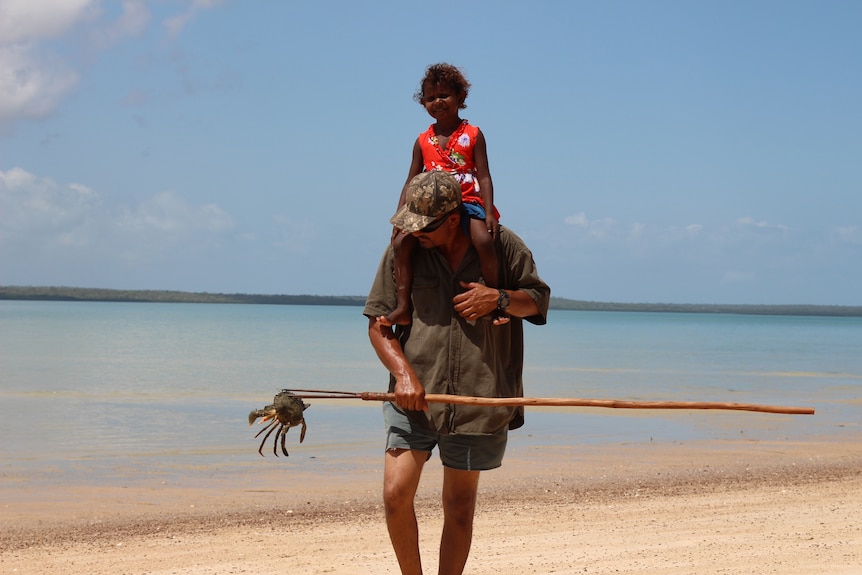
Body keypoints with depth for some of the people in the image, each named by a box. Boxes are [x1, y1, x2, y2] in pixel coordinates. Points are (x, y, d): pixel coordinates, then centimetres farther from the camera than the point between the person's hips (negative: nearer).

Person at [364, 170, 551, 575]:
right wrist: (403, 372, -12)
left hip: (477, 399, 0)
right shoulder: (402, 250, 2)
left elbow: (539, 299, 11)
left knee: (459, 506, 6)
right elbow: (378, 323, 4)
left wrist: (500, 298, -11)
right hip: (414, 397, 0)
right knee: (396, 494, -11)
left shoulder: (501, 245, 1)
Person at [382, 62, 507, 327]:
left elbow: (484, 176, -1)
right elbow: (411, 182, 13)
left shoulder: (473, 135, 4)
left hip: (468, 202, -3)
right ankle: (403, 306, -16)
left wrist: (489, 212, -14)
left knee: (483, 240, -32)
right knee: (401, 241, -20)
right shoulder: (423, 141, 12)